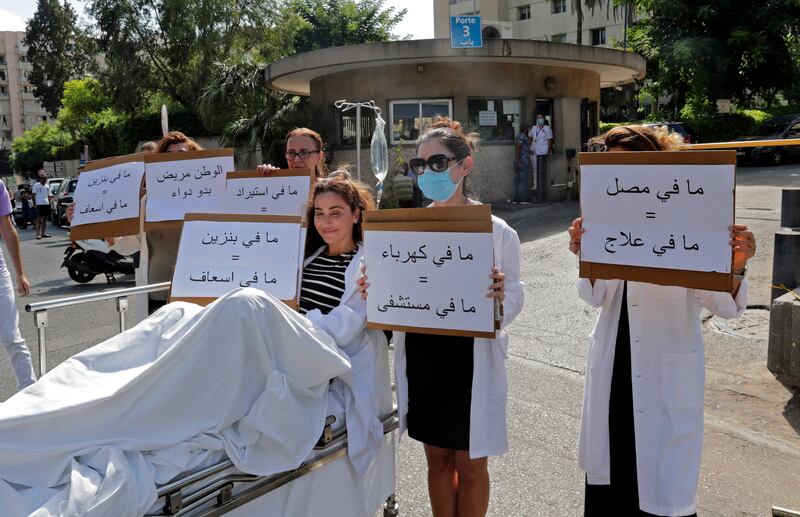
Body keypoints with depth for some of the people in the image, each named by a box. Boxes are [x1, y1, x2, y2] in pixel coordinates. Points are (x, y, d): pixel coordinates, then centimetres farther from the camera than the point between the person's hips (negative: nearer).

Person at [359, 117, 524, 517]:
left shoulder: (497, 231, -10)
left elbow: (514, 299, -6)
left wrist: (500, 299, -28)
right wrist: (374, 293, -14)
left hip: (470, 359, -3)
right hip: (420, 357, 3)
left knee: (470, 463, 14)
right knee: (437, 458, 19)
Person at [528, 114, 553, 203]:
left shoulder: (547, 129, 0)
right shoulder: (534, 128, 12)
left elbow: (550, 141, -2)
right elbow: (529, 137, 23)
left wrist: (549, 152, -8)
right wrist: (530, 147, 9)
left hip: (543, 153, -4)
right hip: (534, 152, 4)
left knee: (542, 171, -4)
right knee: (535, 170, 9)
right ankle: (536, 186, 17)